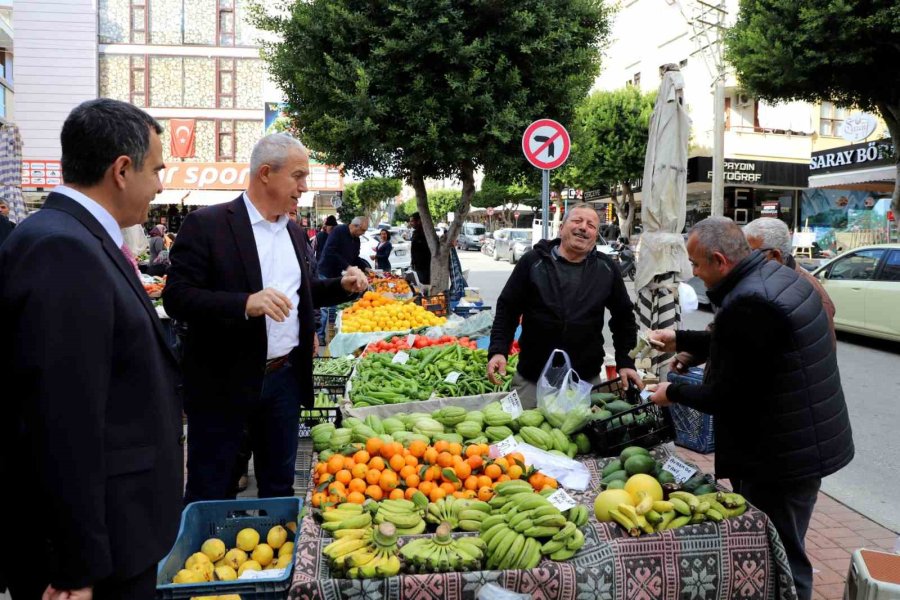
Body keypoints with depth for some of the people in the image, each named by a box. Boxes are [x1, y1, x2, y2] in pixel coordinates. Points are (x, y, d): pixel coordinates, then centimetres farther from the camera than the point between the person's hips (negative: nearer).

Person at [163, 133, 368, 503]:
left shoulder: (294, 232, 11)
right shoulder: (206, 225, -11)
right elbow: (176, 298, -17)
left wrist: (342, 286, 4)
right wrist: (245, 304, -30)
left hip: (285, 376, 6)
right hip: (224, 382, -6)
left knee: (279, 486, 18)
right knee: (209, 494, 7)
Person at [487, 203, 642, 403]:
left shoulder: (606, 269, 3)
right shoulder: (533, 262, -2)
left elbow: (623, 317, 13)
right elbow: (507, 309, 1)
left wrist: (626, 363, 6)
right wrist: (498, 351, -12)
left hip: (587, 380, 1)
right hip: (532, 379, -1)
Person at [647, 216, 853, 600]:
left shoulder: (748, 302, -27)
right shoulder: (774, 275, 5)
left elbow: (725, 397, -21)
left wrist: (672, 393, -6)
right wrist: (680, 340, 21)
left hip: (782, 457, -10)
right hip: (802, 442, 10)